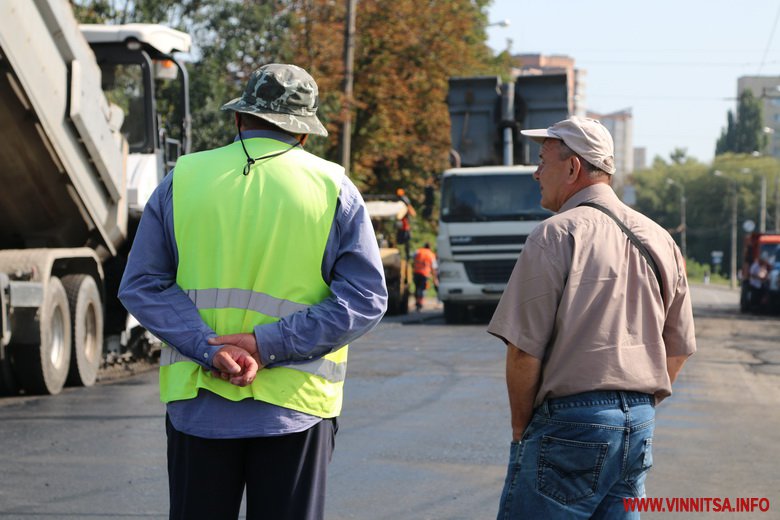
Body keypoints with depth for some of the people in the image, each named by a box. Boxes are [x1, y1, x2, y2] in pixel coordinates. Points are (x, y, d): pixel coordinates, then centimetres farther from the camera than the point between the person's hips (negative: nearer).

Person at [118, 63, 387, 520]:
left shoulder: (183, 180, 5)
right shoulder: (333, 188, 0)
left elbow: (142, 286, -1)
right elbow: (365, 298, -7)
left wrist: (210, 350, -12)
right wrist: (269, 344, -12)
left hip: (198, 407, 2)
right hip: (295, 410, -1)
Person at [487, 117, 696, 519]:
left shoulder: (556, 235, -10)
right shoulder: (660, 240, 12)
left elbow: (524, 349, -13)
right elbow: (679, 349, 16)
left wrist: (520, 426, -2)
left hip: (570, 424, -7)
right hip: (639, 423, 7)